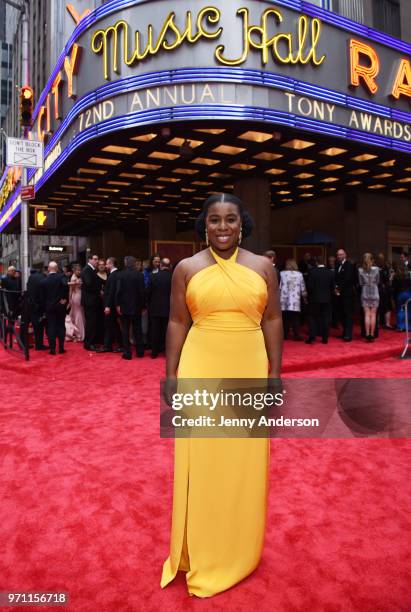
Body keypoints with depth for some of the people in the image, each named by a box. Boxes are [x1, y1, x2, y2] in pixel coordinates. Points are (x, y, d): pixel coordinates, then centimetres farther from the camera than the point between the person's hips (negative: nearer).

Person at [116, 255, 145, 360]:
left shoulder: (121, 274, -9)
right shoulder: (139, 275, -6)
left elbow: (118, 291, -11)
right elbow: (142, 291, -6)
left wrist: (117, 305, -4)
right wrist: (142, 305, 2)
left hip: (124, 306, -1)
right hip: (136, 306, 1)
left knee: (125, 330, 5)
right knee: (137, 329, 12)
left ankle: (127, 353, 5)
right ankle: (140, 351, 18)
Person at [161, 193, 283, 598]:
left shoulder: (262, 267, 2)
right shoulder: (187, 268, 1)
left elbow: (273, 321, 3)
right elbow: (177, 323, 2)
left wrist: (275, 374, -1)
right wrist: (171, 375, -1)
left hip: (248, 370, 1)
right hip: (199, 370, 0)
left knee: (244, 458, 12)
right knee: (199, 456, 8)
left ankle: (238, 548, 35)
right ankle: (201, 551, 29)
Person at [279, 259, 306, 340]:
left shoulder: (282, 273, 1)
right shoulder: (299, 274, 4)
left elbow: (279, 287, 0)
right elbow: (303, 289, 6)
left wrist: (278, 296, 11)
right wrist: (305, 297, 18)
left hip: (284, 300, 0)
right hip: (295, 301, 0)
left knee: (285, 319, 8)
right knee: (295, 319, 2)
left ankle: (285, 335, 12)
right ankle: (296, 335, 1)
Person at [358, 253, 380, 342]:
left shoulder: (360, 270, -5)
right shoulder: (376, 269, -6)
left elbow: (361, 283, 1)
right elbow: (378, 281, 4)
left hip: (365, 294, 1)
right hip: (374, 293, -1)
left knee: (367, 314, 4)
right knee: (373, 314, 4)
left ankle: (367, 334, 2)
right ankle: (372, 335, 5)